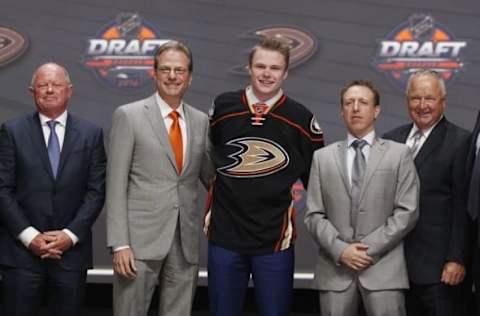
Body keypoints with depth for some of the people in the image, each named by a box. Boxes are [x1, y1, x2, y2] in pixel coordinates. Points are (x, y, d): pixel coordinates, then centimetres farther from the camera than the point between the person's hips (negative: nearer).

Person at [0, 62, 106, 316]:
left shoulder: (90, 134, 7)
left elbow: (96, 191, 3)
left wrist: (71, 234, -8)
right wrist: (29, 236, -9)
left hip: (72, 250, 1)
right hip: (22, 251, -1)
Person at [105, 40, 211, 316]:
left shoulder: (201, 121, 11)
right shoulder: (129, 116, -2)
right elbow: (116, 184, -5)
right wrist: (120, 243, -11)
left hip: (187, 242, 4)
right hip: (141, 239, -4)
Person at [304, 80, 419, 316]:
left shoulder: (399, 154, 8)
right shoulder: (322, 157, 12)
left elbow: (407, 211, 0)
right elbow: (314, 215, 6)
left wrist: (370, 248, -9)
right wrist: (340, 250, -9)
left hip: (383, 267, -1)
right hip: (335, 269, 2)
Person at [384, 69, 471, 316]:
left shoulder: (460, 142, -6)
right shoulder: (391, 140, 11)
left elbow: (462, 208, -9)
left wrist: (457, 259, -12)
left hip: (438, 267, -5)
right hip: (396, 263, 5)